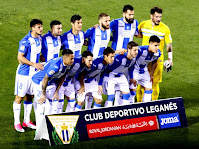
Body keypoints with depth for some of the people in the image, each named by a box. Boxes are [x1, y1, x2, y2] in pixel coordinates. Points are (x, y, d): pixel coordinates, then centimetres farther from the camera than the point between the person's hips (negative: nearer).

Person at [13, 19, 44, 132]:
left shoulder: (39, 38, 5)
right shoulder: (26, 41, -19)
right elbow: (20, 58, -20)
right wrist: (34, 64, -22)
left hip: (34, 72, 7)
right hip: (24, 73, -7)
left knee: (29, 96, 13)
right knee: (19, 97, -1)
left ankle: (27, 121, 22)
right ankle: (17, 123, 5)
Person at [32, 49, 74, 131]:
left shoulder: (67, 65, -9)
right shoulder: (55, 65, -35)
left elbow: (61, 78, 4)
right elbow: (45, 79, -27)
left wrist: (56, 92, 2)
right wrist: (43, 95, -19)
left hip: (51, 84, 8)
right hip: (39, 82, -8)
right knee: (41, 106, -10)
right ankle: (39, 130, -3)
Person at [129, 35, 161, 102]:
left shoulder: (158, 53, -17)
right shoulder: (141, 50, -35)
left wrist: (151, 75, 13)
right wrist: (131, 77, -24)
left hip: (144, 71, 6)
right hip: (134, 71, -6)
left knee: (149, 89, 6)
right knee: (133, 90, -10)